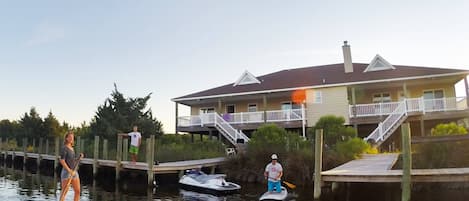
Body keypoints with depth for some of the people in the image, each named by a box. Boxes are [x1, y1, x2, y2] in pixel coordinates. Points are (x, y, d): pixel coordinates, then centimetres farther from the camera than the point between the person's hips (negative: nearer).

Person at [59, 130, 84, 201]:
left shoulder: (72, 148, 15)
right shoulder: (64, 148, -9)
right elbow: (62, 161, -17)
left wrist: (79, 157, 6)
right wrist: (69, 170, -21)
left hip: (74, 172, 8)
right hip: (66, 172, -8)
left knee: (77, 191, 6)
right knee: (64, 192, -3)